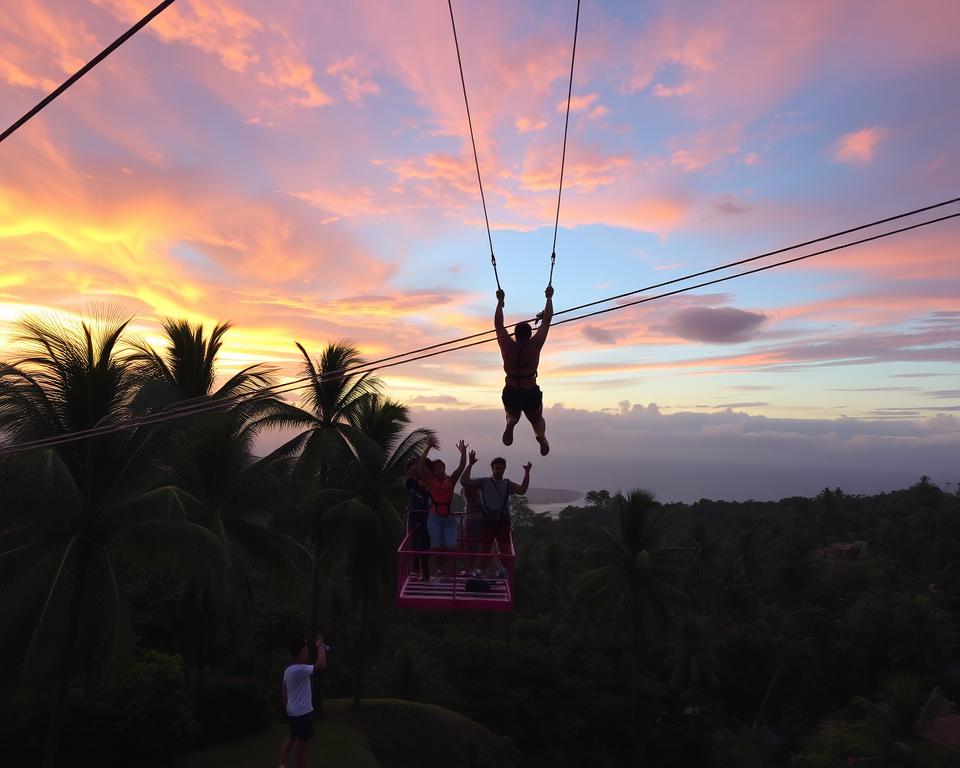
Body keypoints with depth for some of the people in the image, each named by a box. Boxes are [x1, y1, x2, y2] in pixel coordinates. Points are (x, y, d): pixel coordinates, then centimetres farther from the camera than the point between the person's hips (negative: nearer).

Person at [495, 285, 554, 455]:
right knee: (538, 420, 26)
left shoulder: (507, 346, -7)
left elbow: (498, 324, 8)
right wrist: (549, 298, 10)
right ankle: (540, 434, -13)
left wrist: (500, 301, 18)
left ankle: (511, 423, -7)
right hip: (531, 394, -1)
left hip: (511, 394, 1)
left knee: (512, 416, 33)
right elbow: (547, 320, -2)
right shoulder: (535, 345, -10)